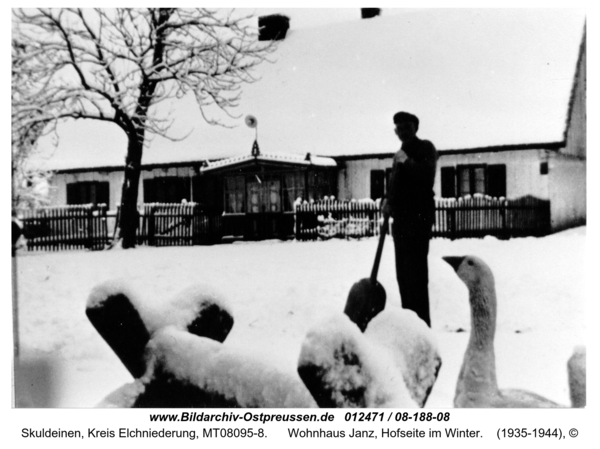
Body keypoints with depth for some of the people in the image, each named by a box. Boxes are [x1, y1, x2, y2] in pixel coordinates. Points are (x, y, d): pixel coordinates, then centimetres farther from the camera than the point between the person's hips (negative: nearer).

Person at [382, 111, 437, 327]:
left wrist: (407, 162, -19)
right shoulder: (400, 154, 22)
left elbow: (427, 176, -18)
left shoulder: (425, 148, -2)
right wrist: (388, 201, 9)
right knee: (403, 271, 10)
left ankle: (421, 323, -13)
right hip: (401, 217, 9)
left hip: (418, 216, -9)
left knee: (415, 270, -14)